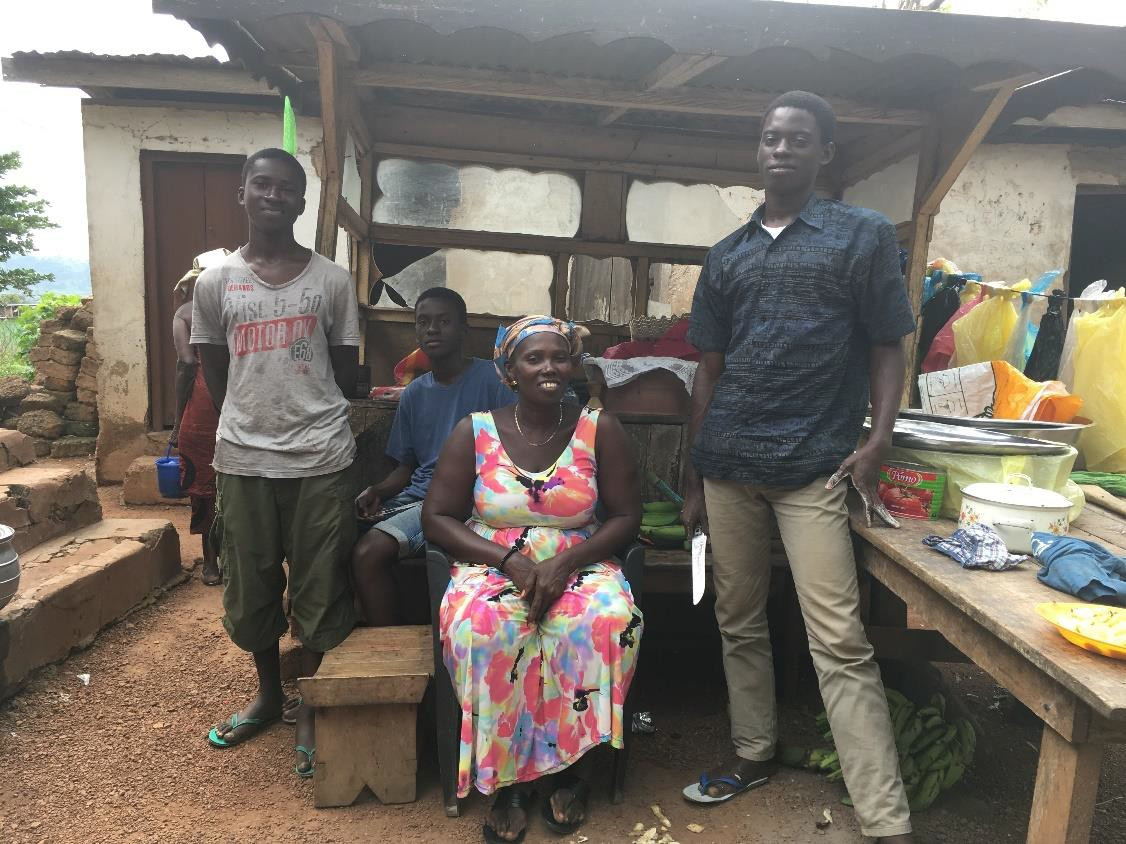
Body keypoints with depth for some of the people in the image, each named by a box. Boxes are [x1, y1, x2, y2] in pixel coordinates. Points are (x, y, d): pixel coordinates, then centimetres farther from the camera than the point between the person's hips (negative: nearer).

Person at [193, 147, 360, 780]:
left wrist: (308, 414, 8)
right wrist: (257, 419, 9)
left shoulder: (333, 280, 1)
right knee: (251, 589, 14)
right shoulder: (216, 283, 4)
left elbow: (348, 376, 7)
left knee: (319, 590, 6)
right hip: (243, 460, 2)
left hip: (322, 459, -1)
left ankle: (309, 708, 25)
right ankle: (269, 692, 37)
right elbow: (217, 377, 11)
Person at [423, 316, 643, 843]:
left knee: (610, 620, -32)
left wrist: (564, 564, -17)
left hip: (578, 567, 1)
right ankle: (506, 777, -11)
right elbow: (437, 518, -1)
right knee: (480, 627, -34)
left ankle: (568, 764, -8)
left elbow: (626, 517, 0)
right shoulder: (474, 432, -1)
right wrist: (509, 560, -16)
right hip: (492, 566, 0)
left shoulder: (600, 430, 0)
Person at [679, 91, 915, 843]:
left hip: (815, 464, -4)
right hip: (729, 463, 5)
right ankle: (754, 754, 32)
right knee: (738, 621, 13)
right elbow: (710, 370, 14)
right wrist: (694, 478, 12)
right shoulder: (728, 255, 13)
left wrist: (878, 442, -13)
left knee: (839, 641, -7)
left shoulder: (865, 234, 3)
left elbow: (888, 349, 3)